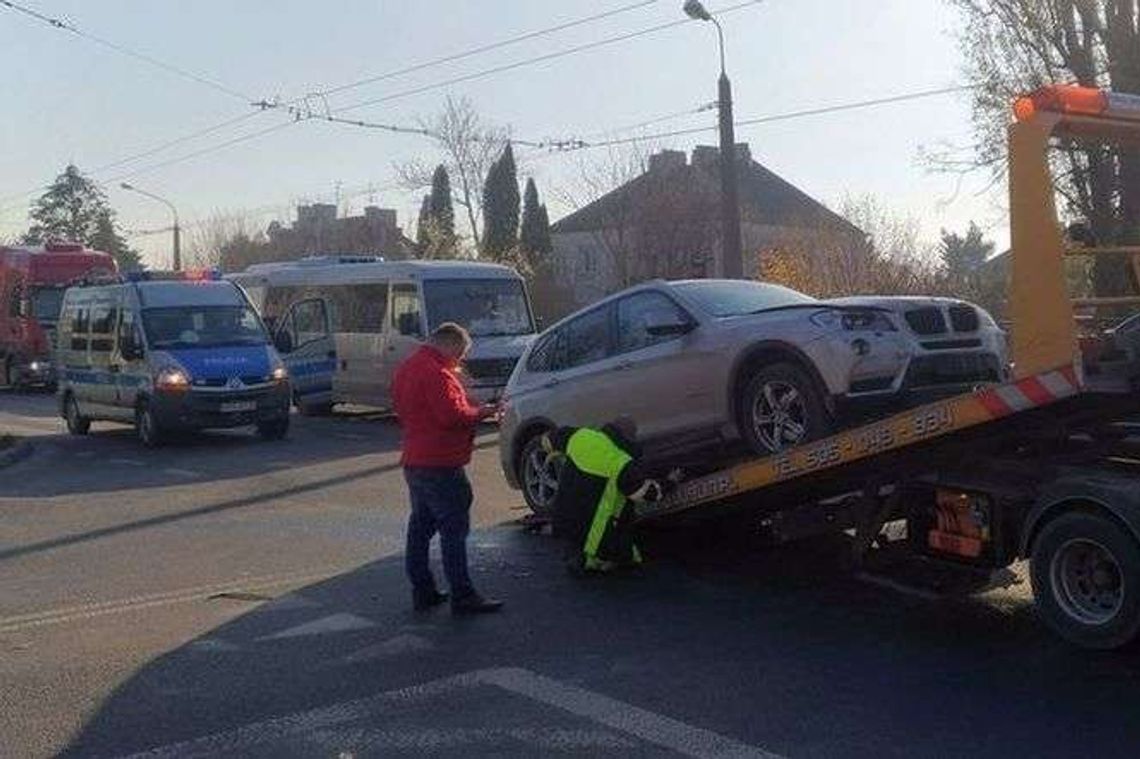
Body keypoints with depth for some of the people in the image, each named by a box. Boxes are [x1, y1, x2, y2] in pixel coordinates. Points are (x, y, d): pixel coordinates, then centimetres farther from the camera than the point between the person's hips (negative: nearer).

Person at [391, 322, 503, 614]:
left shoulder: (408, 368, 14)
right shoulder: (436, 373, -18)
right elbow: (453, 415, -25)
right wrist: (482, 412, -8)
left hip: (414, 461, 10)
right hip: (440, 465, -10)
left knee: (420, 527, 14)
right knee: (454, 529, -6)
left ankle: (422, 590, 20)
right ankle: (462, 596, -3)